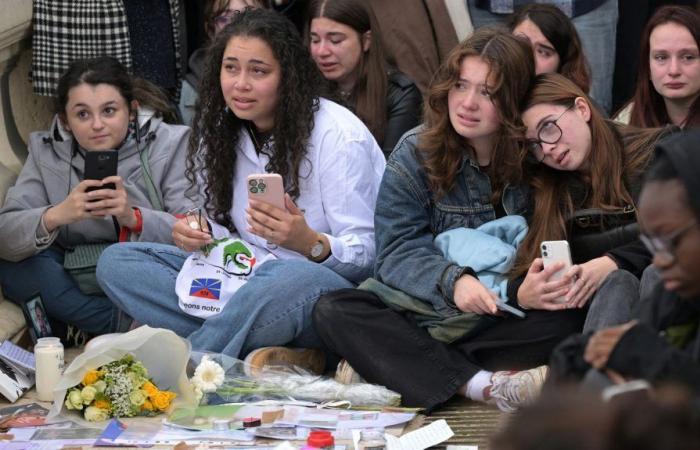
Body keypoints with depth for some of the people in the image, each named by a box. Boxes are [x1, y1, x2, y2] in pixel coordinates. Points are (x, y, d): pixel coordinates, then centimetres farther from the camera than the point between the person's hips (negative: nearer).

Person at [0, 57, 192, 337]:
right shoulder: (46, 152, -1)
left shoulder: (170, 145, -7)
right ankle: (126, 324, -22)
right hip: (79, 282, 3)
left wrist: (134, 218, -36)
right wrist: (55, 216, -33)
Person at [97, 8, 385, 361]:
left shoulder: (337, 136, -11)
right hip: (249, 281, 7)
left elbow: (366, 255, -12)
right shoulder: (223, 133, 8)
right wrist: (200, 236, -8)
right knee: (116, 261, -8)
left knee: (286, 279, -43)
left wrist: (310, 243, -33)